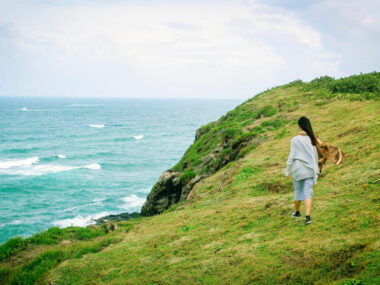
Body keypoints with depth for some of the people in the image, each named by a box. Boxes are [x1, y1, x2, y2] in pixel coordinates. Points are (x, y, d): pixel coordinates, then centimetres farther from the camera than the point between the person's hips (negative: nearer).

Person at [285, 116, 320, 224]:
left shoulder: (295, 140, -10)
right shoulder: (312, 139, 1)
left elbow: (291, 156, -9)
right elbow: (316, 155, 9)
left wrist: (287, 171, -1)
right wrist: (316, 169, 22)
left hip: (298, 168, -2)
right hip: (310, 169, 2)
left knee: (298, 191, 17)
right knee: (308, 193, -1)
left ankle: (297, 212, 35)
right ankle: (307, 216, -13)